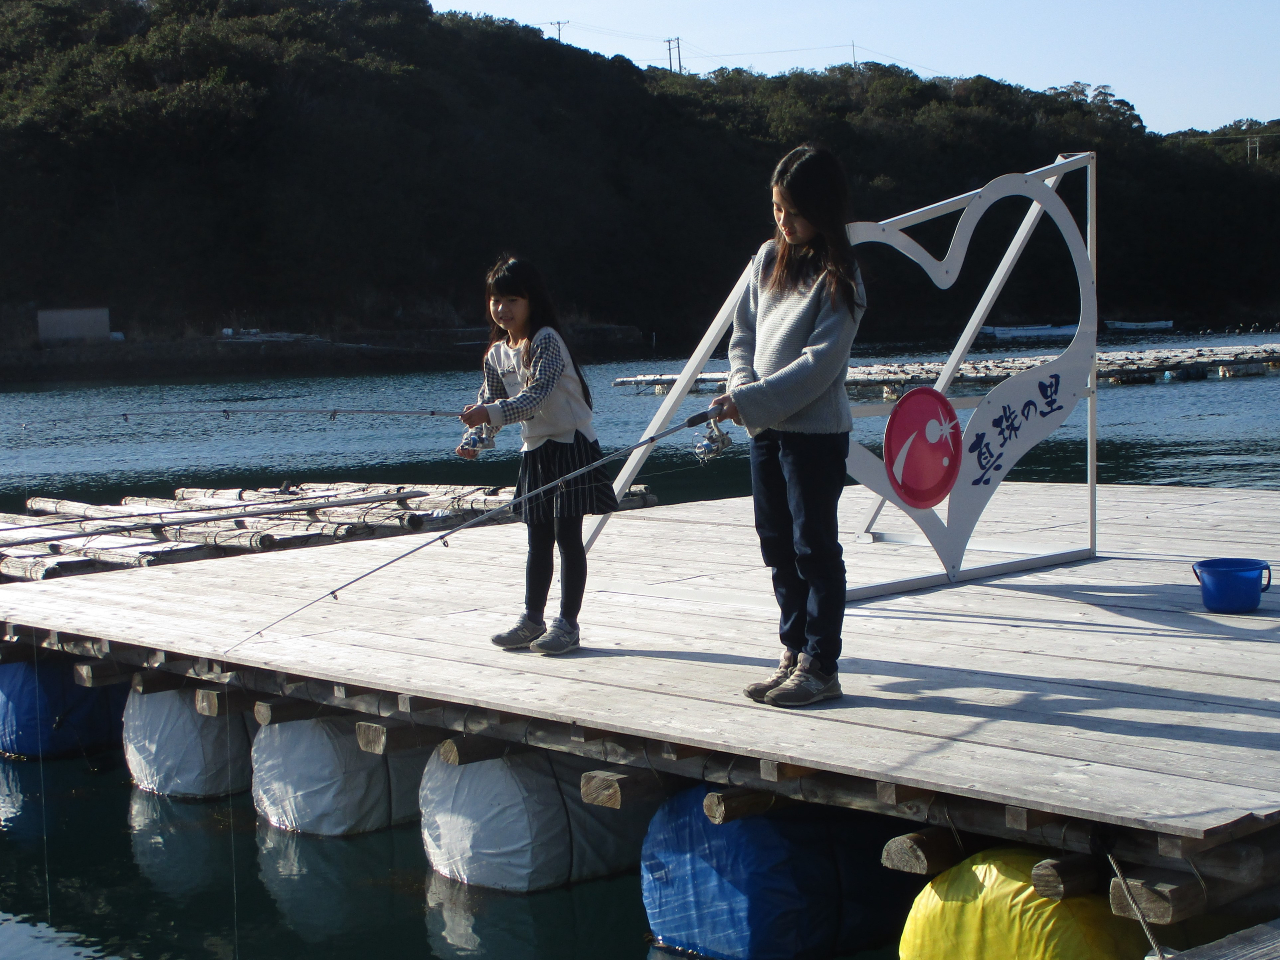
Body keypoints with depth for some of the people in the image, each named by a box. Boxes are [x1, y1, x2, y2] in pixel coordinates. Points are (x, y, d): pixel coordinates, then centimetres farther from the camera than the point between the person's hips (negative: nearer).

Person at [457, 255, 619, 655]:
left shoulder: (546, 341, -17)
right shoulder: (497, 354, 7)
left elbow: (536, 394, -30)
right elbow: (489, 401, 13)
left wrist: (492, 413, -42)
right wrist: (475, 438, -6)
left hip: (570, 444, -7)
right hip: (534, 451, 7)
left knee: (568, 535, -4)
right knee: (538, 539, 12)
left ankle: (568, 623, 0)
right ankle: (532, 619, 19)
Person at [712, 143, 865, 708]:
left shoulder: (838, 278, -12)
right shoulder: (768, 260, 8)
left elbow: (819, 363, -19)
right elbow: (743, 333, 12)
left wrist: (753, 401, -22)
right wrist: (742, 386, -7)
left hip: (816, 432, -7)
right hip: (764, 428, 7)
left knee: (815, 547, -1)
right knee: (779, 548, 12)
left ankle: (819, 666, 6)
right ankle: (793, 654, 22)